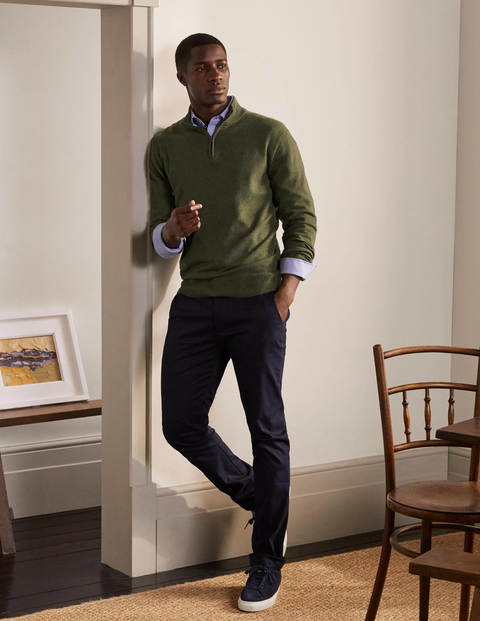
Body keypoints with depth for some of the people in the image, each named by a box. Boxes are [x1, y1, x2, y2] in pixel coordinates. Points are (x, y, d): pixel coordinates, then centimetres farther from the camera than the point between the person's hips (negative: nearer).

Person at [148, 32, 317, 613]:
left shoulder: (268, 135, 1)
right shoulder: (165, 146, 10)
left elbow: (301, 216, 2)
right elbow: (159, 236, 12)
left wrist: (287, 288, -9)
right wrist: (173, 230, -12)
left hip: (257, 301, -4)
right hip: (194, 303, 4)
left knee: (267, 429, 0)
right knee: (181, 424, 2)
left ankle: (267, 563, 10)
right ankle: (258, 498, 29)